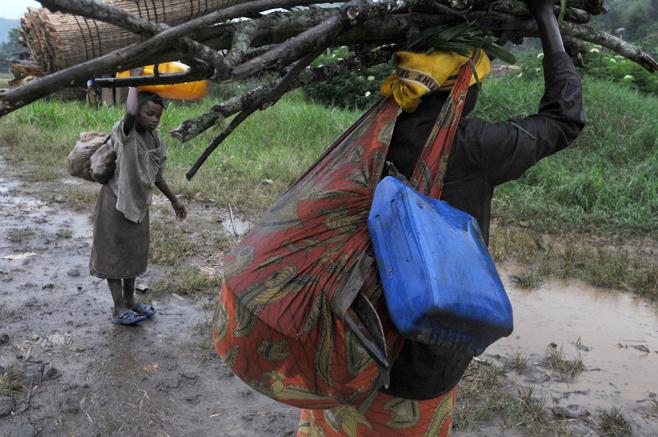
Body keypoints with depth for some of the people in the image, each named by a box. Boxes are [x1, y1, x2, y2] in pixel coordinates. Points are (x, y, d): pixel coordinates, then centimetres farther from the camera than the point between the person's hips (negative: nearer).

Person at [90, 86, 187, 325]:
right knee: (115, 253, 5)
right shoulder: (124, 133, -21)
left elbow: (157, 175, 11)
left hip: (139, 202, 7)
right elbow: (130, 112, -46)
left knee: (133, 252, 18)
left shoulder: (155, 138, -1)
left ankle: (130, 301, 33)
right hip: (116, 202, -7)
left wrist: (174, 199, 16)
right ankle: (119, 309, 16)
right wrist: (134, 85, -32)